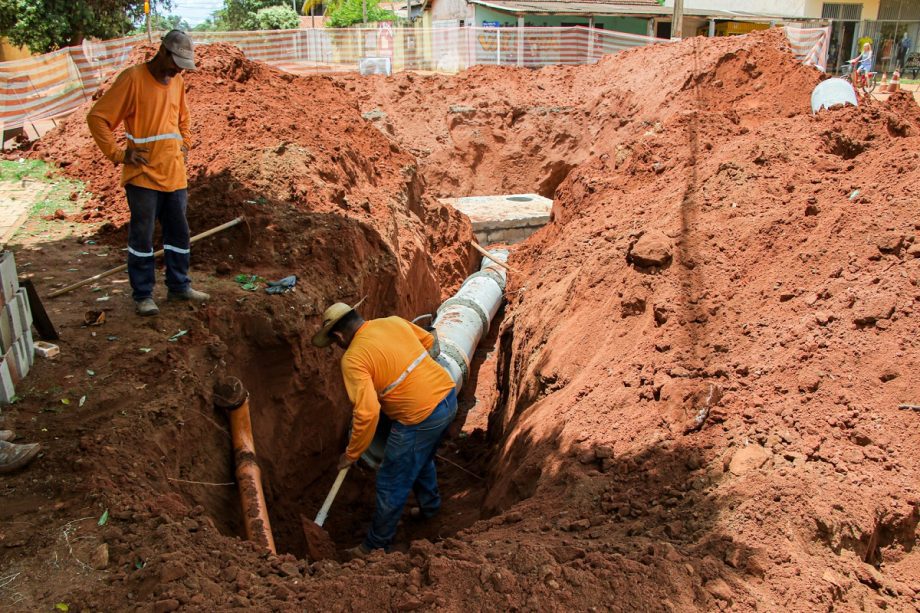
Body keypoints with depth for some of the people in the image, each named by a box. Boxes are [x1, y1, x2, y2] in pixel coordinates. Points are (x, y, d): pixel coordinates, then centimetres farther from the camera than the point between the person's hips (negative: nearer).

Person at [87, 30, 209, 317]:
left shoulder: (177, 81, 10)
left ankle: (179, 286, 26)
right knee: (141, 237, 2)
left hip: (174, 175, 7)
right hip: (144, 175, -6)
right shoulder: (133, 78, -11)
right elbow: (97, 118, -11)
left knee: (179, 234, 13)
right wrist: (118, 154, -13)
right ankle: (143, 295, 12)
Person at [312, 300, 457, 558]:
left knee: (391, 485, 11)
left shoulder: (353, 359, -15)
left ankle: (376, 545, 27)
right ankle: (429, 506, 54)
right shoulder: (393, 322, 5)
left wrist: (352, 454, -8)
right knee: (421, 459, 33)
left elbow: (367, 412, -22)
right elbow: (429, 341, 20)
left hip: (420, 417, -8)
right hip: (448, 395, 8)